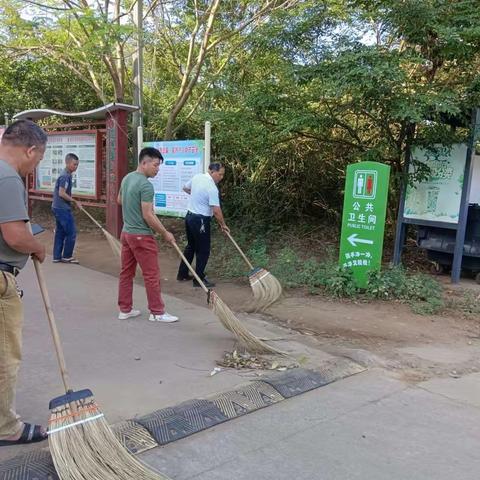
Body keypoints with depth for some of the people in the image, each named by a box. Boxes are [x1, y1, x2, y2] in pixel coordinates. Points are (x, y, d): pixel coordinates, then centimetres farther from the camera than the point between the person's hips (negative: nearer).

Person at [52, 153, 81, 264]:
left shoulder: (66, 175, 13)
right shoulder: (65, 176, -17)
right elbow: (62, 193, -23)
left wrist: (72, 201, 20)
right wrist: (75, 201, -16)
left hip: (58, 208, 10)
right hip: (63, 209, -10)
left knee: (60, 233, 12)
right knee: (71, 232, -3)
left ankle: (57, 257, 17)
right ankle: (67, 256, 6)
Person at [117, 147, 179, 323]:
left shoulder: (127, 178, 9)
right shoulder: (146, 185, -20)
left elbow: (119, 201, 25)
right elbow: (148, 216, -22)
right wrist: (165, 233, -13)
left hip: (126, 232, 9)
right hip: (141, 236, -9)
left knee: (126, 272, 13)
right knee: (152, 275, 0)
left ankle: (125, 309, 21)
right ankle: (157, 312, 7)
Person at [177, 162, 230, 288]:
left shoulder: (197, 176, 4)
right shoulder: (212, 188, -20)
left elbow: (185, 188, 22)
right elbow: (216, 210, -21)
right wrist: (223, 225, -8)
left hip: (189, 216, 9)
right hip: (200, 220, -9)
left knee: (191, 246, 20)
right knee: (203, 250, 2)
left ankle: (182, 274, 27)